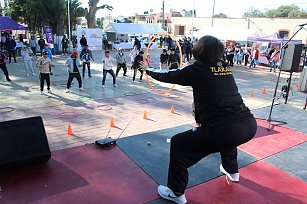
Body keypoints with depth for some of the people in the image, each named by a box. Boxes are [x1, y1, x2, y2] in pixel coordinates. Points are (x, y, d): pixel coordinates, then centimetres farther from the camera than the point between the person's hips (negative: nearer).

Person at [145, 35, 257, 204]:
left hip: (226, 130, -7)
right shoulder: (225, 67, 13)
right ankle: (232, 171, 59)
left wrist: (148, 70, 26)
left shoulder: (198, 69, -2)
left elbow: (168, 77, 9)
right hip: (249, 125, 8)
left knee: (178, 143, 10)